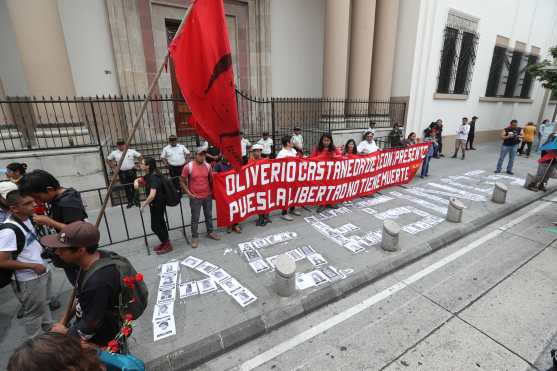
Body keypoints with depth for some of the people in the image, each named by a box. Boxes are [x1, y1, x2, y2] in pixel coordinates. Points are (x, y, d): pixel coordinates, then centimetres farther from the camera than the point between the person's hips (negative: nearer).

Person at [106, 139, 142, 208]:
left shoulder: (131, 151, -1)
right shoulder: (114, 153, 3)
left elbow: (140, 156, 6)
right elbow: (108, 160, 15)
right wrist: (113, 168, 8)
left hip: (131, 171, -1)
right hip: (122, 173, 1)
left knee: (134, 186, 4)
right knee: (126, 188, 6)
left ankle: (136, 201, 15)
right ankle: (130, 202, 16)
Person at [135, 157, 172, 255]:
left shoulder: (154, 177, -27)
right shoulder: (149, 175, 3)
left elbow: (152, 195, -37)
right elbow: (139, 180, 21)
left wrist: (144, 204, -21)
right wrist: (136, 182, -3)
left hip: (158, 204, -10)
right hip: (155, 204, 10)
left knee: (155, 226, 1)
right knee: (160, 223, 19)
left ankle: (167, 245, 16)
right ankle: (165, 242, 35)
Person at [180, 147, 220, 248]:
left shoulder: (208, 166, 0)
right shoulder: (188, 167, -11)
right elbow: (182, 181, -4)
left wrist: (212, 190, 8)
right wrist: (188, 192, -9)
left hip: (208, 196, 4)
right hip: (195, 198, -4)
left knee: (209, 215, 17)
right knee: (195, 218, 5)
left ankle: (210, 232, 35)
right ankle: (195, 237, 20)